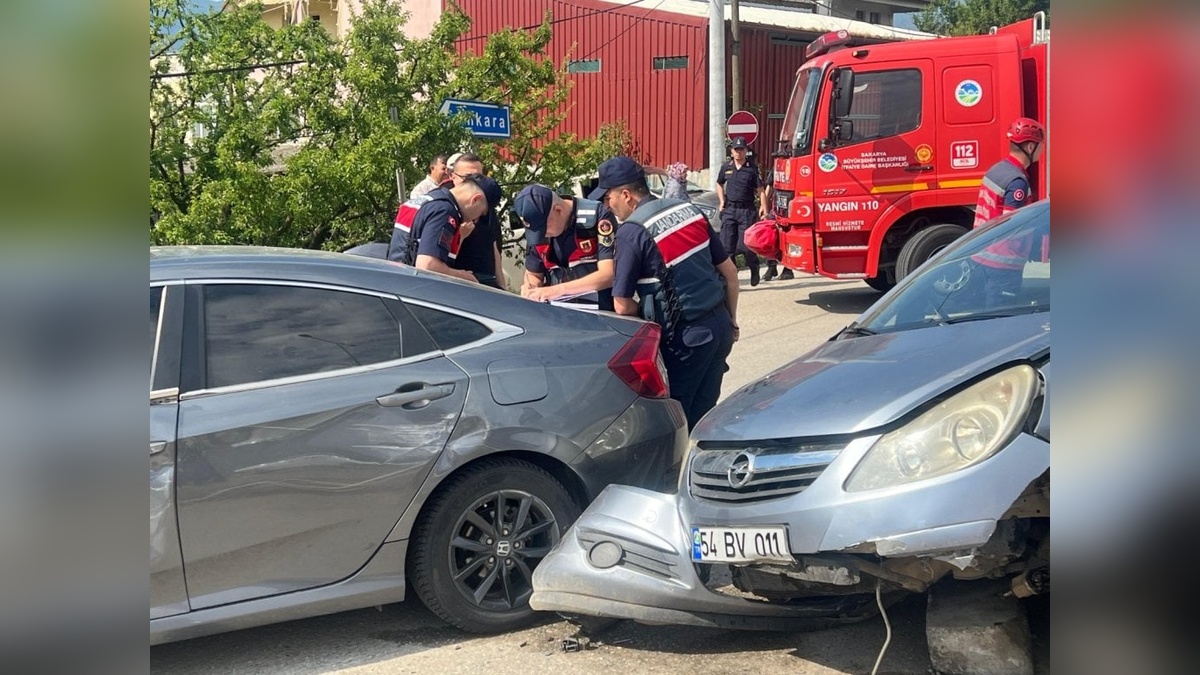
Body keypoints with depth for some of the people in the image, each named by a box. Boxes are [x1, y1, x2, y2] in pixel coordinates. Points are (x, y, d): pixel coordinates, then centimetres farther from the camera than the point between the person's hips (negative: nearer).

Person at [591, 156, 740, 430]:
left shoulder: (631, 232, -12)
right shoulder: (689, 210, 8)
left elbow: (623, 306, -11)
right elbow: (730, 272, 13)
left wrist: (652, 317, 8)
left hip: (685, 336, -7)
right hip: (719, 325, 7)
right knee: (702, 413, 15)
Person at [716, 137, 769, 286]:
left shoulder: (752, 168, -1)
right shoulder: (726, 167, 9)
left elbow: (760, 189, -2)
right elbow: (719, 184, 24)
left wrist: (764, 208, -12)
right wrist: (722, 201, 10)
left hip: (746, 210, -3)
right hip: (729, 210, 3)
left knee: (745, 244, -5)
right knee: (727, 244, -1)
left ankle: (754, 269, 20)